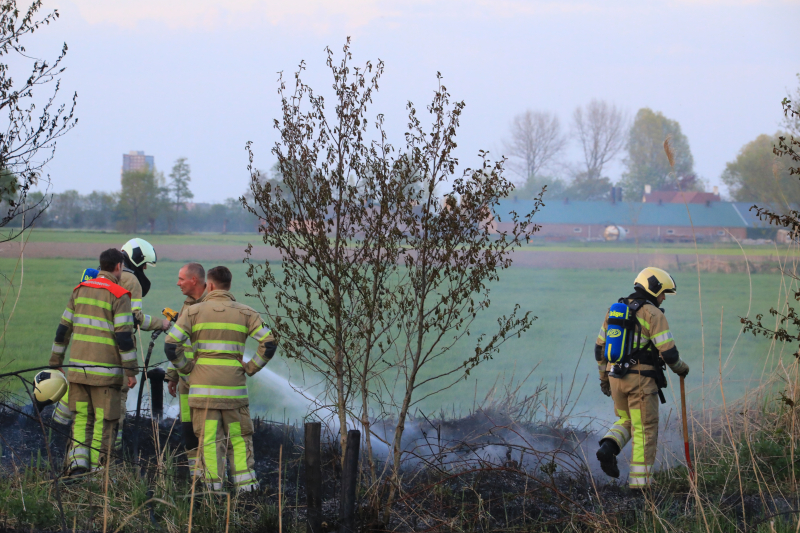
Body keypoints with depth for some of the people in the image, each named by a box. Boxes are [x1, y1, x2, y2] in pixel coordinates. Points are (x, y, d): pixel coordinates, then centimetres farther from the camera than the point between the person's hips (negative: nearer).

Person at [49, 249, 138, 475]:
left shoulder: (80, 290, 11)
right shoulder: (118, 296, -7)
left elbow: (63, 329, 13)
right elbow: (124, 335, -12)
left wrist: (55, 363, 20)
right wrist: (131, 370, -8)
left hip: (78, 367, 5)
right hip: (105, 370, -5)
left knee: (81, 418, 12)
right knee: (104, 421, 2)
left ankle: (77, 463, 0)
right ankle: (97, 469, 1)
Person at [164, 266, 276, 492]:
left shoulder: (194, 311, 2)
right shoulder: (245, 313, 5)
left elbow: (170, 345, -4)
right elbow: (269, 343, -3)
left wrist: (186, 367, 6)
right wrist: (251, 367, 5)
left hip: (203, 387, -1)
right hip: (234, 385, 1)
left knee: (208, 438, 2)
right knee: (239, 437, 9)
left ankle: (213, 484, 0)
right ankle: (245, 482, 3)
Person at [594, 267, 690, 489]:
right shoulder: (653, 314, -10)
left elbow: (600, 347, 15)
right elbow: (668, 352, -14)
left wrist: (604, 377, 24)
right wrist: (681, 368, 6)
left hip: (616, 377, 6)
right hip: (641, 380, -6)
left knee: (626, 421, 24)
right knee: (645, 430, 2)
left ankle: (608, 448, -3)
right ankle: (640, 482, 1)